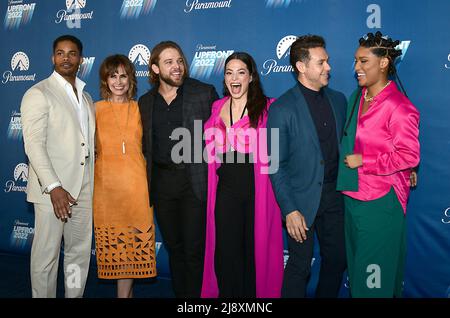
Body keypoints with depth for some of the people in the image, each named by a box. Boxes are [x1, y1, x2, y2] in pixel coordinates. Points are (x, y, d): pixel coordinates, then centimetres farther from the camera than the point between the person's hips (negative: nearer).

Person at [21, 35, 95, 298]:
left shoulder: (86, 98, 16)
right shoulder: (38, 94, -6)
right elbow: (33, 144, -15)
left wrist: (94, 183, 11)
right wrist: (54, 187, -24)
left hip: (84, 188, 6)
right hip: (53, 189, -6)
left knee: (80, 253, 13)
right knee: (46, 255, 2)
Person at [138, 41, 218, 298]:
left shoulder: (205, 93, -2)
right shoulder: (146, 102, 11)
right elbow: (146, 145, 16)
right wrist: (148, 181, 10)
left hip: (194, 182, -4)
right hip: (161, 182, 4)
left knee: (194, 249, -1)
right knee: (174, 247, 15)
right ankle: (179, 293, 29)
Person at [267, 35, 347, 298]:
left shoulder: (338, 100, 6)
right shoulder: (282, 109, -10)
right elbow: (276, 165, -10)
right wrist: (289, 210, -14)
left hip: (334, 195, 5)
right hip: (302, 200, -5)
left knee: (337, 260, 15)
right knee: (300, 267, 5)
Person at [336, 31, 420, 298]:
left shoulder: (399, 107, -16)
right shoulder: (357, 97, 6)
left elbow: (409, 156, -17)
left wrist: (363, 162, -16)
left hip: (381, 200, -7)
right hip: (353, 195, 7)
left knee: (374, 273, 5)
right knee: (356, 263, 20)